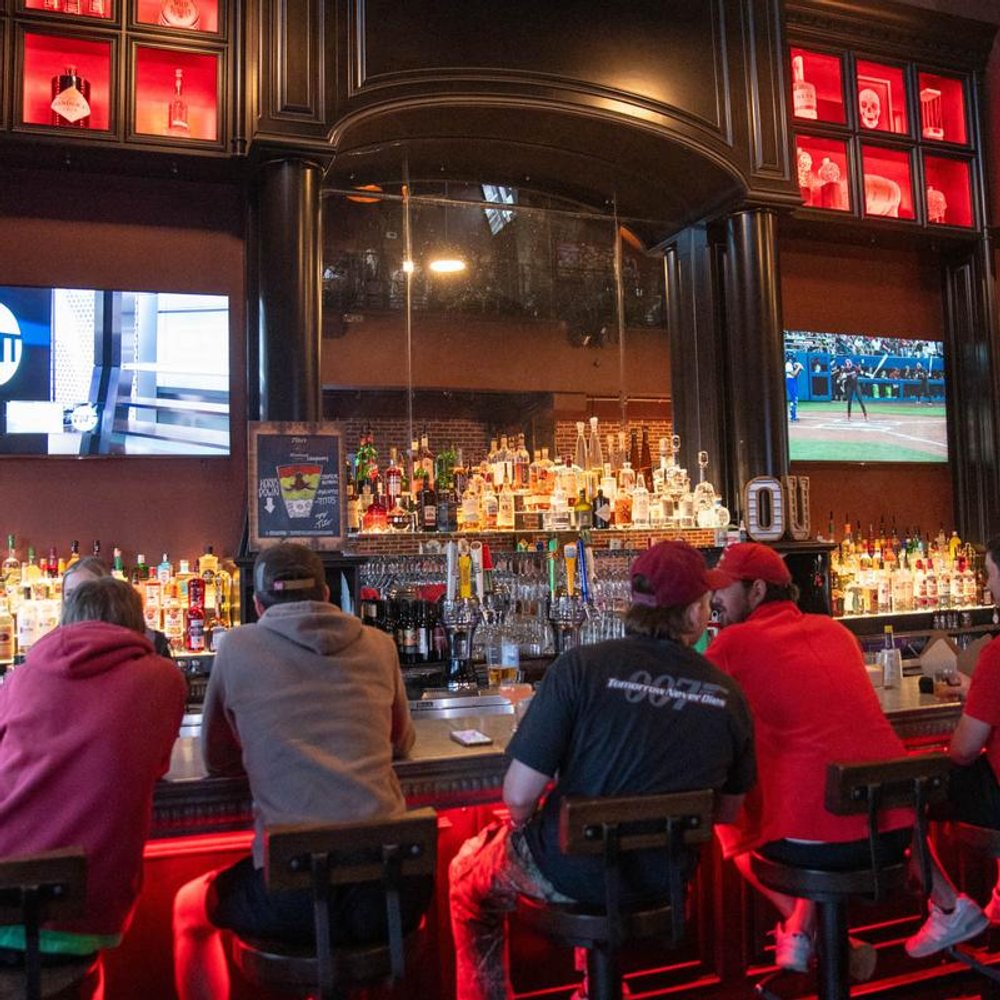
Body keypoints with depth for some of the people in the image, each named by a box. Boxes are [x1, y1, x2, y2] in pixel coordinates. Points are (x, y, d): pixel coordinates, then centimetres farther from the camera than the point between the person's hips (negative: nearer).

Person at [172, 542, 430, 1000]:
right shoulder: (379, 644, 8)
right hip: (394, 886, 3)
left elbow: (217, 760, 15)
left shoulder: (237, 648, 1)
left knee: (187, 908, 29)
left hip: (292, 892, -3)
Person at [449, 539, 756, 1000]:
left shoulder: (580, 667, -22)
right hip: (665, 880, 4)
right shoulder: (728, 694, -11)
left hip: (570, 875, -4)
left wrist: (525, 828, 2)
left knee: (467, 875, 25)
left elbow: (519, 795, -20)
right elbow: (726, 810, 3)